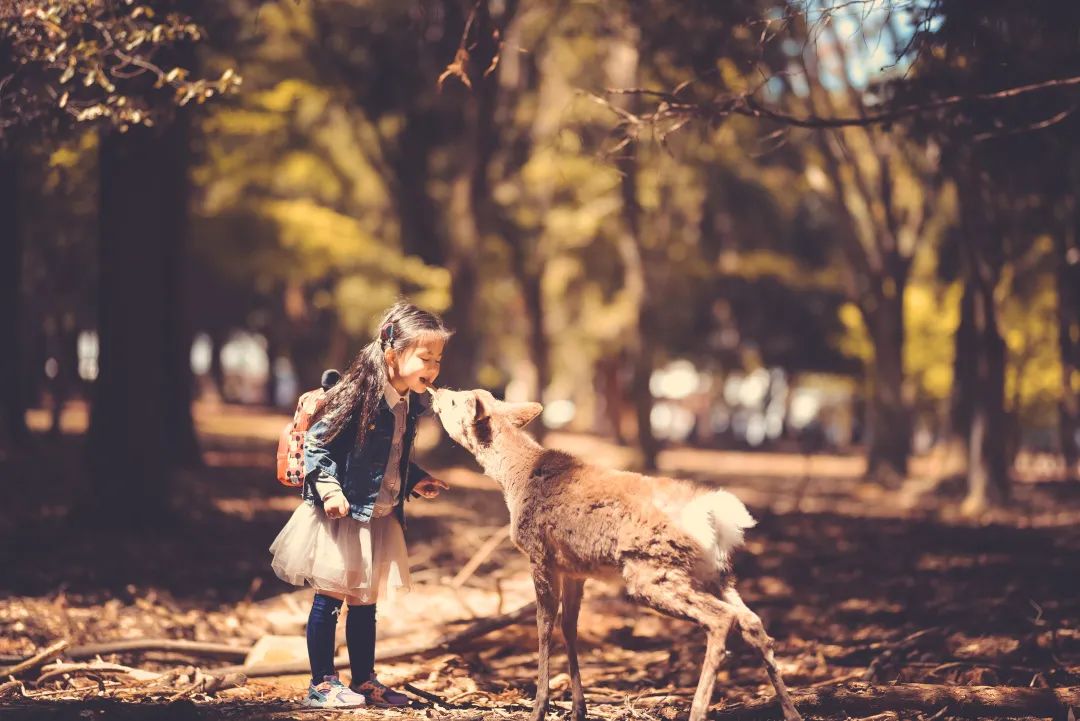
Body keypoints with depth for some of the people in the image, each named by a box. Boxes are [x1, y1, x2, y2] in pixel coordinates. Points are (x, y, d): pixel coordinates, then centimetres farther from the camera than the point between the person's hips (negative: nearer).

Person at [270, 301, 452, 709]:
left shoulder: (410, 405, 5)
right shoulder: (358, 397, -19)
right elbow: (316, 442, -16)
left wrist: (416, 481, 7)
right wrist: (329, 488, -25)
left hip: (380, 518, 7)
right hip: (341, 515, -7)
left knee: (365, 604, 15)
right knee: (329, 600, 1)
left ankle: (364, 681, 24)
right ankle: (322, 685, 9)